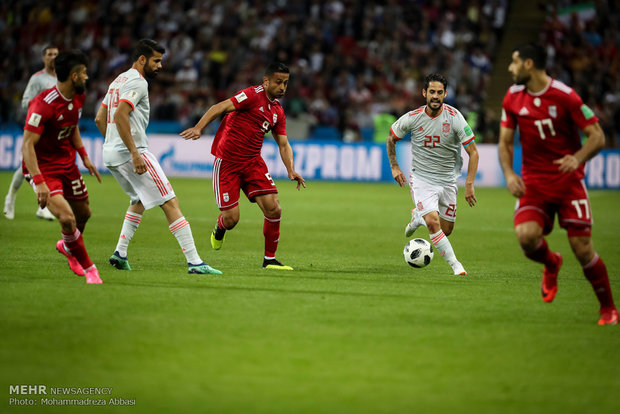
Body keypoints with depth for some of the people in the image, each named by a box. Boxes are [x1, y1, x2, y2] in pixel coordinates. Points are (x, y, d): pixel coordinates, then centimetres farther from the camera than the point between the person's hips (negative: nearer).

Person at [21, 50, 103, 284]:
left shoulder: (78, 98, -1)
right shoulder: (43, 104, -28)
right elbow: (27, 145, -29)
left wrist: (84, 157, 14)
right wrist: (39, 182, -36)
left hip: (67, 164, 8)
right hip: (42, 168, -8)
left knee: (83, 213, 18)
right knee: (67, 218, -21)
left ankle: (67, 247, 51)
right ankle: (88, 269, -1)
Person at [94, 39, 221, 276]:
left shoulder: (119, 81, 20)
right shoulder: (138, 82, -10)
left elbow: (100, 119, 24)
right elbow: (120, 116, -23)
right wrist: (134, 154, -25)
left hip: (111, 154, 10)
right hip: (131, 152, -10)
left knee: (139, 201, 29)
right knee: (171, 203, -9)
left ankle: (120, 253, 19)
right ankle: (194, 262, -15)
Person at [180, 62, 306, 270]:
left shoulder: (277, 111, 12)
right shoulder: (253, 95, -12)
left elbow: (283, 144, 17)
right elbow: (220, 108, -21)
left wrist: (291, 170, 0)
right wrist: (199, 128, -35)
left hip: (253, 162, 6)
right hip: (227, 162, -6)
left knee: (273, 209, -9)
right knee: (231, 218, -8)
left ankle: (270, 259, 6)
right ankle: (219, 228, 32)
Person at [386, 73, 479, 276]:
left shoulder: (454, 117, -14)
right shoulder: (412, 118, -11)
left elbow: (473, 152, -9)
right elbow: (391, 137, 10)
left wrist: (469, 184, -16)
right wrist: (394, 166, 5)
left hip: (447, 181, 2)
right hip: (421, 179, -2)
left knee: (446, 230, 7)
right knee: (433, 223, -21)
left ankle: (418, 216, 38)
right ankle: (455, 265, -10)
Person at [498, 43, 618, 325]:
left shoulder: (565, 96, -12)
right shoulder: (512, 98, 3)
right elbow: (505, 142, 12)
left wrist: (577, 158, -28)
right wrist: (509, 174, -6)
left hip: (568, 181, -3)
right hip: (533, 182, 3)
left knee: (582, 248, -8)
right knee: (526, 235, -23)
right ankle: (551, 264, 14)